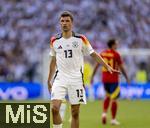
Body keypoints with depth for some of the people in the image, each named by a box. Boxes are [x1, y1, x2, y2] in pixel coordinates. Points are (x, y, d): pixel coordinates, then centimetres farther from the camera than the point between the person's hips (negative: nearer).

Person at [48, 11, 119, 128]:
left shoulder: (81, 39, 0)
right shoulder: (54, 41, 6)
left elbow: (94, 54, 6)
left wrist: (107, 67, -4)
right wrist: (49, 80, 18)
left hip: (76, 79, -1)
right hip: (60, 78, 1)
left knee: (75, 113, 1)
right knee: (55, 108, -17)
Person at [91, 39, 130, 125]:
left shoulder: (102, 53, 4)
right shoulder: (116, 54, -10)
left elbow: (96, 66, 7)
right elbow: (122, 68, -7)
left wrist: (92, 76, 14)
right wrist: (127, 78, 3)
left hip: (104, 79, 5)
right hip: (113, 79, -5)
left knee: (108, 96, 24)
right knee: (114, 99, 2)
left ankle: (104, 113, 5)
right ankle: (113, 119, 4)